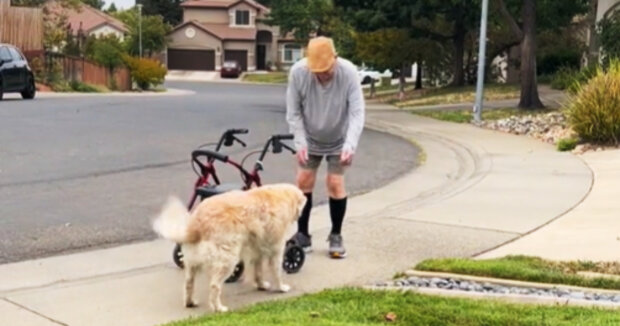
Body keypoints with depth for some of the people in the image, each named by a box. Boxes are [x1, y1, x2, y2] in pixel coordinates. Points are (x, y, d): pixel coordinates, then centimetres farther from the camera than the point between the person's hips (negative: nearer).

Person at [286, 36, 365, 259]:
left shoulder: (348, 73, -30)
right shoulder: (298, 72, -26)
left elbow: (357, 113, -29)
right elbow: (293, 112, -16)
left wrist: (350, 145, -41)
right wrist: (300, 142, -24)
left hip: (339, 140, -1)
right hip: (310, 139, 2)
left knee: (335, 184, -4)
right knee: (304, 181, 0)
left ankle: (336, 237, 12)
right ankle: (302, 235, 14)